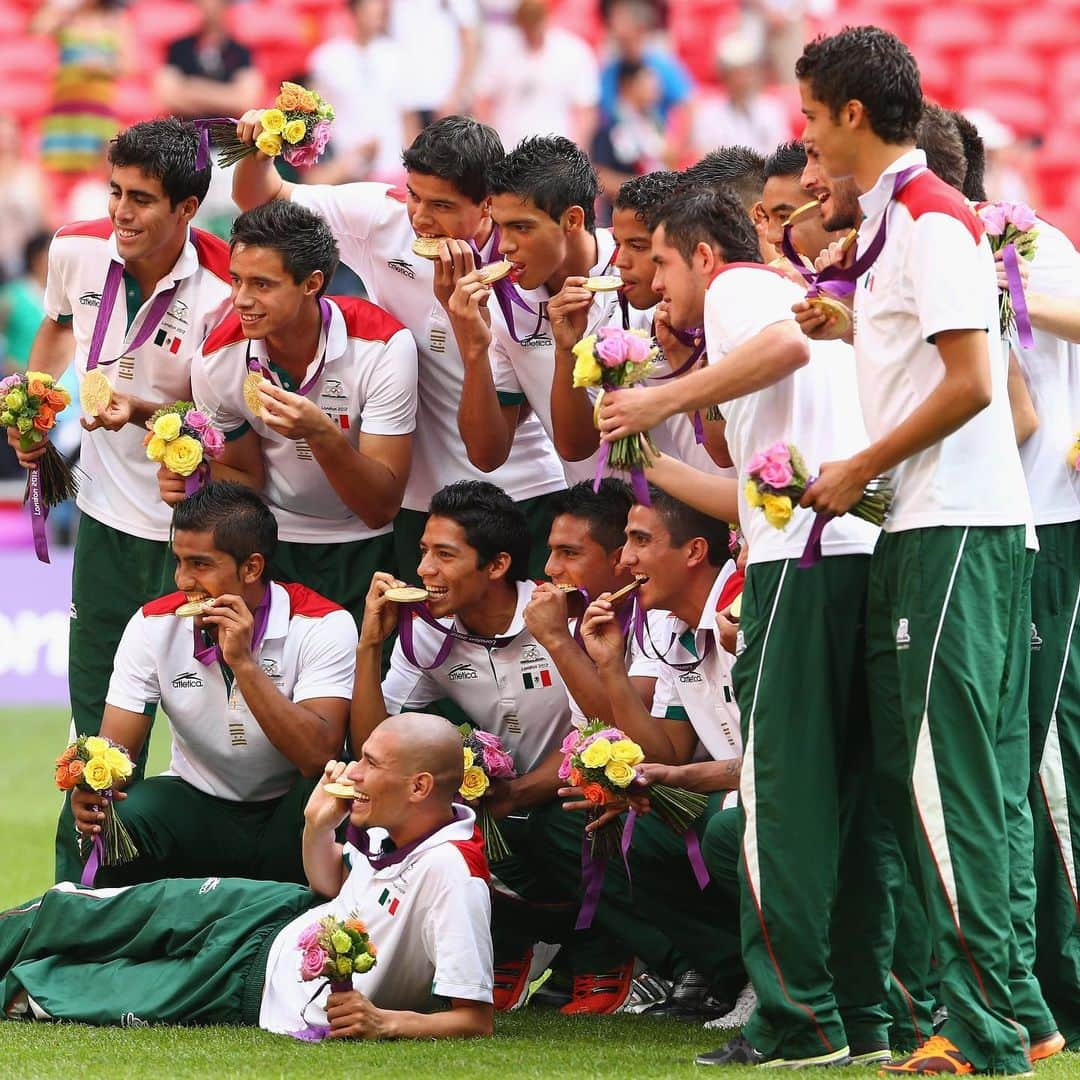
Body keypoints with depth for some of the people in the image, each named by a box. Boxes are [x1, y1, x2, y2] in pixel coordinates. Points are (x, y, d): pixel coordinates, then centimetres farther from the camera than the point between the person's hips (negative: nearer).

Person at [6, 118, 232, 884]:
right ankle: (79, 886, 22)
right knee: (97, 712, 12)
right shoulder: (78, 252, -5)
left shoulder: (223, 291, -22)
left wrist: (143, 411, -29)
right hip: (107, 512, 5)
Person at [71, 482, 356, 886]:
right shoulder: (155, 625, -7)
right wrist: (91, 789, -34)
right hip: (199, 808, 2)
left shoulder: (322, 625, -15)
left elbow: (318, 757, -27)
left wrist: (243, 662, -31)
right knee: (115, 817, -29)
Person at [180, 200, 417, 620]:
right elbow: (246, 478, 1)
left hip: (363, 549, -2)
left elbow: (381, 508, -24)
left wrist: (322, 433, -40)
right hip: (270, 545, 2)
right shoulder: (217, 360, -15)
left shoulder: (383, 346, -24)